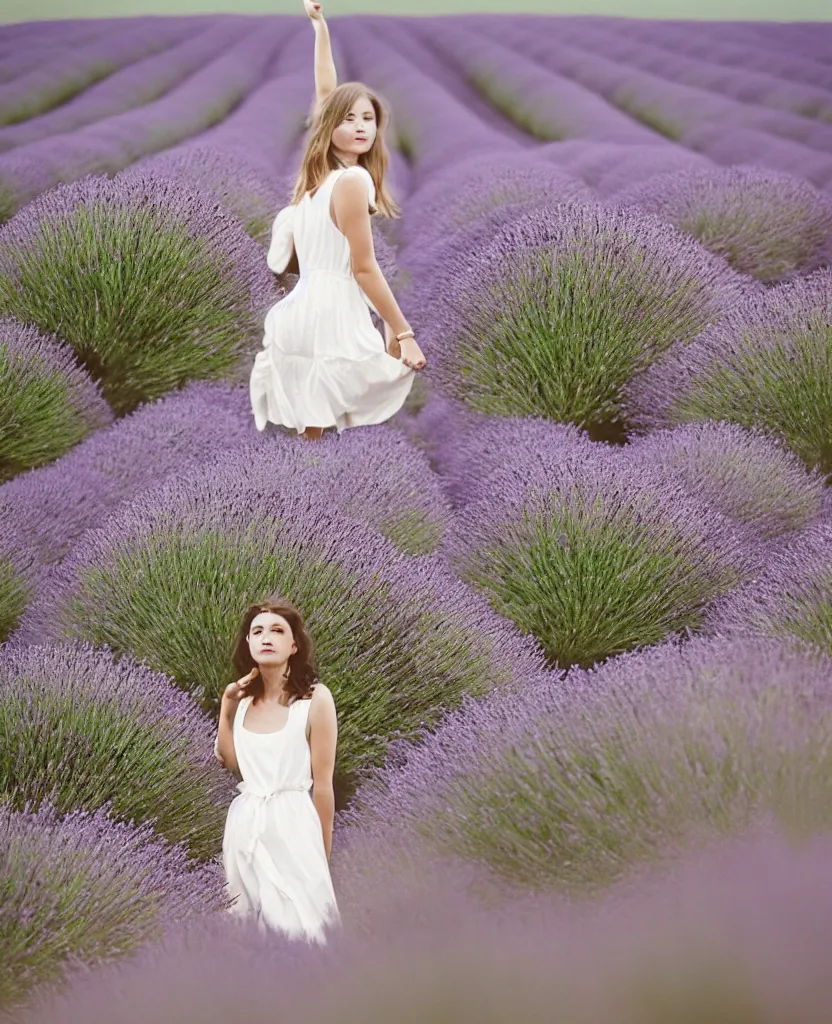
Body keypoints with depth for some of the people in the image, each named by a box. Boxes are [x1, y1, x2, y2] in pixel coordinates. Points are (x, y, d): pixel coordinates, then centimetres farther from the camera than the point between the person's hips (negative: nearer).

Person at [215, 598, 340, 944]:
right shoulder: (243, 698, 10)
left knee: (297, 929, -5)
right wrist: (227, 706, -1)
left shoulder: (315, 698, -7)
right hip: (244, 827, 5)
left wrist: (322, 857, -4)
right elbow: (228, 762, 0)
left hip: (292, 826, -5)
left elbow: (322, 784, -5)